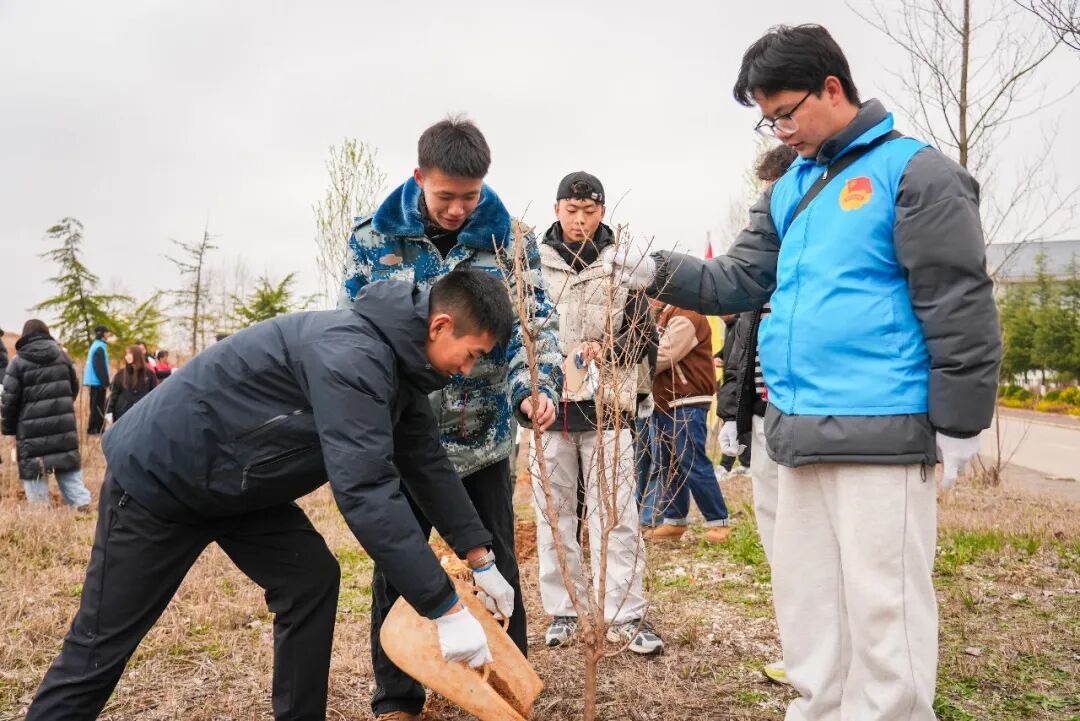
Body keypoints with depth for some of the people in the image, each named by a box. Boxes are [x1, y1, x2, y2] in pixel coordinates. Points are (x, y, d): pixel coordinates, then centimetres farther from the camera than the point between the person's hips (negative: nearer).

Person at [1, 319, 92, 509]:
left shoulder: (18, 361, -5)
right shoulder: (62, 355, 8)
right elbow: (74, 387, 18)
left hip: (32, 429, -4)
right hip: (63, 425, 4)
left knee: (34, 472, 4)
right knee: (68, 465, 14)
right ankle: (81, 501, 5)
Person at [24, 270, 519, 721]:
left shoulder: (398, 363, -2)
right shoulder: (351, 355, -33)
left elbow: (427, 462, 6)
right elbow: (367, 493, -39)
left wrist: (481, 560, 5)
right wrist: (446, 609, -34)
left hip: (239, 485, 9)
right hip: (157, 475, -9)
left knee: (311, 580, 1)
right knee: (102, 644, 1)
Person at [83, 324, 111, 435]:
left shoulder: (95, 345, 15)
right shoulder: (100, 347, -15)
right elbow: (100, 368, -20)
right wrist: (106, 383, -19)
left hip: (93, 381, 10)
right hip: (98, 381, -10)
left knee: (95, 405, 15)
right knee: (98, 406, -5)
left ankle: (93, 428, 20)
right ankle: (94, 429, -3)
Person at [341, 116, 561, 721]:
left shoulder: (509, 239, -4)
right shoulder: (373, 239, -3)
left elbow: (535, 325, -6)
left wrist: (536, 388, -25)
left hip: (484, 438, 0)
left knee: (495, 566, 11)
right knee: (396, 568, 11)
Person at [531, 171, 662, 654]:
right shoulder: (534, 264, 5)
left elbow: (644, 336, 8)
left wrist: (608, 351, -11)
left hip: (607, 404, -1)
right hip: (549, 402, 1)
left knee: (616, 512, 0)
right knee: (553, 511, 8)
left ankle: (626, 616, 7)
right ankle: (562, 611, 20)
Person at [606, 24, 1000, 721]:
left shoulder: (913, 171, -6)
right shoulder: (789, 191, 16)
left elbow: (960, 305, -10)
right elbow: (741, 280, 14)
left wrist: (959, 419, -12)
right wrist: (662, 273, -2)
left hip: (880, 429, -8)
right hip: (804, 429, 8)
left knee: (882, 602, -1)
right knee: (805, 593, 17)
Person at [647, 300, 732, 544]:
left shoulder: (684, 317, -13)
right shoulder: (661, 317, 18)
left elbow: (662, 358, -20)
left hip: (687, 405, -9)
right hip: (664, 404, 9)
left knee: (692, 463, -10)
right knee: (668, 464, 10)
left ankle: (718, 522, -1)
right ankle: (674, 520, 18)